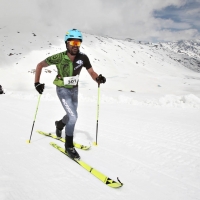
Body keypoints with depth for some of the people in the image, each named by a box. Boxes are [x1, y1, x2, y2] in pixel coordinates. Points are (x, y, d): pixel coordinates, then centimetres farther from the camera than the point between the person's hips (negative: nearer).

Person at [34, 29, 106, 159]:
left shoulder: (83, 58, -17)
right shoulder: (59, 57, -24)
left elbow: (92, 72, -13)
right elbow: (40, 65, -12)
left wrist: (99, 78, -35)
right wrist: (37, 83, -18)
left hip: (74, 89, 5)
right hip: (63, 90, -5)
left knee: (71, 116, 21)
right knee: (73, 116, -18)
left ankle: (60, 124, 56)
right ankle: (69, 146, 0)